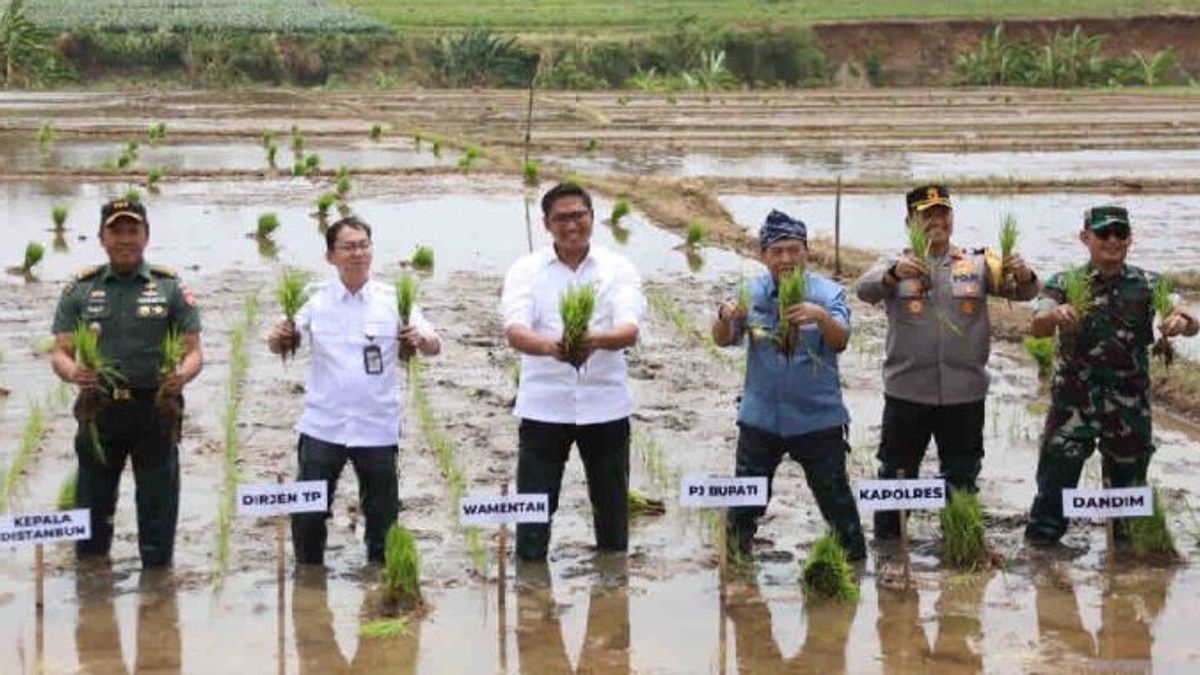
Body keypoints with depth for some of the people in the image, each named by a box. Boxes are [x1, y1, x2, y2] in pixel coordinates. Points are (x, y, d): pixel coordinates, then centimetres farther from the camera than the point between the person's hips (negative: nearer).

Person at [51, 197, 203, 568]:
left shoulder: (170, 287, 3)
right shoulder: (80, 289, 6)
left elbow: (193, 351, 2)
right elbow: (60, 353, 3)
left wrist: (183, 374, -22)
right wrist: (73, 372, -21)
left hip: (155, 408, -1)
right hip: (99, 409, 1)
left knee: (158, 506, 4)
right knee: (93, 507, 9)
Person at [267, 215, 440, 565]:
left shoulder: (394, 299, -1)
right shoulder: (316, 299, 1)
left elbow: (434, 346, -3)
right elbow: (280, 344, 2)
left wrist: (421, 339, -26)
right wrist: (279, 337, -22)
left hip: (378, 428, 0)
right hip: (322, 427, 0)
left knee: (382, 520, 8)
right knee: (307, 516, 3)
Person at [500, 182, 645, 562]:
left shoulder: (618, 269, 2)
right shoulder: (526, 270, 1)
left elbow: (630, 330, -12)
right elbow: (514, 330, -14)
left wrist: (596, 339, -36)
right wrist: (549, 346, -37)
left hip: (605, 405, 1)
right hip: (543, 406, -1)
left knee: (612, 508, 10)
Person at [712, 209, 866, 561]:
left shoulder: (828, 293, -6)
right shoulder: (751, 293, 0)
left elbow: (840, 341, -20)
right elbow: (723, 339, -10)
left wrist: (821, 317, -43)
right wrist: (725, 315, -34)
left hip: (818, 418, -2)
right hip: (760, 417, 2)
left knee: (836, 498, 4)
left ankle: (855, 559, 21)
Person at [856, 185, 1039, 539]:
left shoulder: (978, 264, 6)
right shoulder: (896, 265, 1)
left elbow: (1022, 293, -1)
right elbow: (865, 290, -16)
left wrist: (1024, 276, -25)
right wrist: (894, 273, -37)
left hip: (965, 391, 2)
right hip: (907, 391, -2)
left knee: (963, 477, 12)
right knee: (897, 475, 6)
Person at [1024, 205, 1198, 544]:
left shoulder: (1149, 285, 2)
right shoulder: (1064, 284, -1)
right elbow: (1036, 328, -15)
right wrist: (1055, 314, -39)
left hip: (1130, 405, 2)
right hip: (1074, 401, -2)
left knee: (1128, 479, 13)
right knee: (1057, 469, -4)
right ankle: (1042, 535, 10)